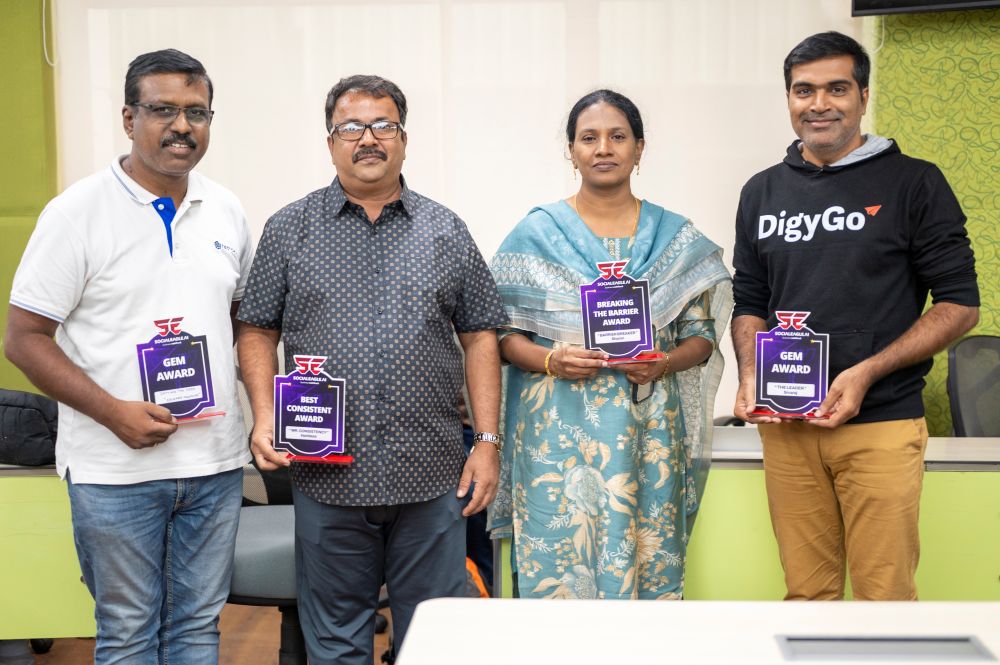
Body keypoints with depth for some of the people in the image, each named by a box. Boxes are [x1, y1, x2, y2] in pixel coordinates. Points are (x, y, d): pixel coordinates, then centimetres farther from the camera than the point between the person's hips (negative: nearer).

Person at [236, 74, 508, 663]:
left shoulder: (446, 231, 8)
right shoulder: (290, 230, 6)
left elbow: (480, 336, 8)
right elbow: (258, 331, 7)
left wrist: (488, 442, 2)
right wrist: (265, 418, -8)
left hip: (432, 478, 1)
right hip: (328, 476, 0)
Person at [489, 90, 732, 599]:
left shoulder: (675, 237, 10)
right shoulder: (536, 232, 6)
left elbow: (701, 336, 9)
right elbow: (502, 332, 4)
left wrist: (662, 364, -11)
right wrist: (550, 361, -14)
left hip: (647, 434, 1)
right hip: (558, 431, -1)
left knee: (646, 561, 2)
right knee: (559, 567, -1)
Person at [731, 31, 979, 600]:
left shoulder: (914, 183, 0)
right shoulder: (762, 192, 13)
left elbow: (960, 303, -2)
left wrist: (867, 373, -14)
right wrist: (750, 375, -2)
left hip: (881, 424, -3)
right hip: (786, 425, 4)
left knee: (885, 592, -1)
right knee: (807, 591, 10)